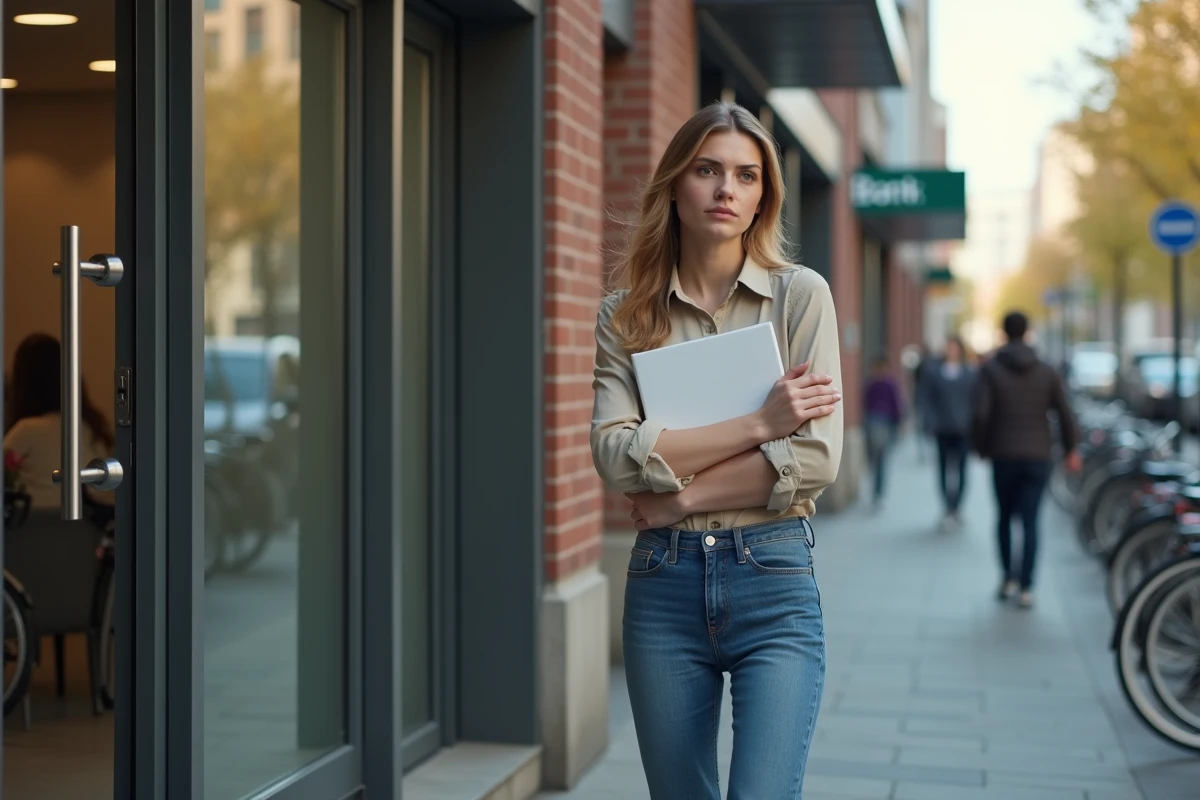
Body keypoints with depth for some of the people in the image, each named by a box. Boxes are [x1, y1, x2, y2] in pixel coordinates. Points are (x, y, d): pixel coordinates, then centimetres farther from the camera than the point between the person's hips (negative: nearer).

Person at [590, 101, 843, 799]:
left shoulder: (800, 295, 1)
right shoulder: (627, 316, 6)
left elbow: (817, 457, -9)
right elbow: (616, 453, -9)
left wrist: (680, 496, -9)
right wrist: (758, 423, -15)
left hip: (774, 583, -2)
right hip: (663, 584, 2)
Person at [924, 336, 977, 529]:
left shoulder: (969, 374, 3)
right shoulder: (934, 372, 3)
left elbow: (975, 401, 5)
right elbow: (929, 399, 3)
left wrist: (970, 424, -4)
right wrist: (933, 422, -7)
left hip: (963, 431, 0)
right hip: (943, 430, 0)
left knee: (960, 468, -2)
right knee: (944, 468, 3)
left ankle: (954, 508, 1)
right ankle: (949, 508, 11)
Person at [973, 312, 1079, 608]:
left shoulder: (990, 370, -3)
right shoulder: (1047, 372, 3)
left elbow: (981, 414, -12)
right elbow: (1065, 414, 0)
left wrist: (982, 447, 1)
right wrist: (1071, 450, 11)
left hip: (1003, 456, -1)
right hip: (1037, 456, 1)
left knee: (1004, 516, 17)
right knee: (1030, 522, 0)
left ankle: (1008, 577, 14)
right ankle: (1026, 587, -6)